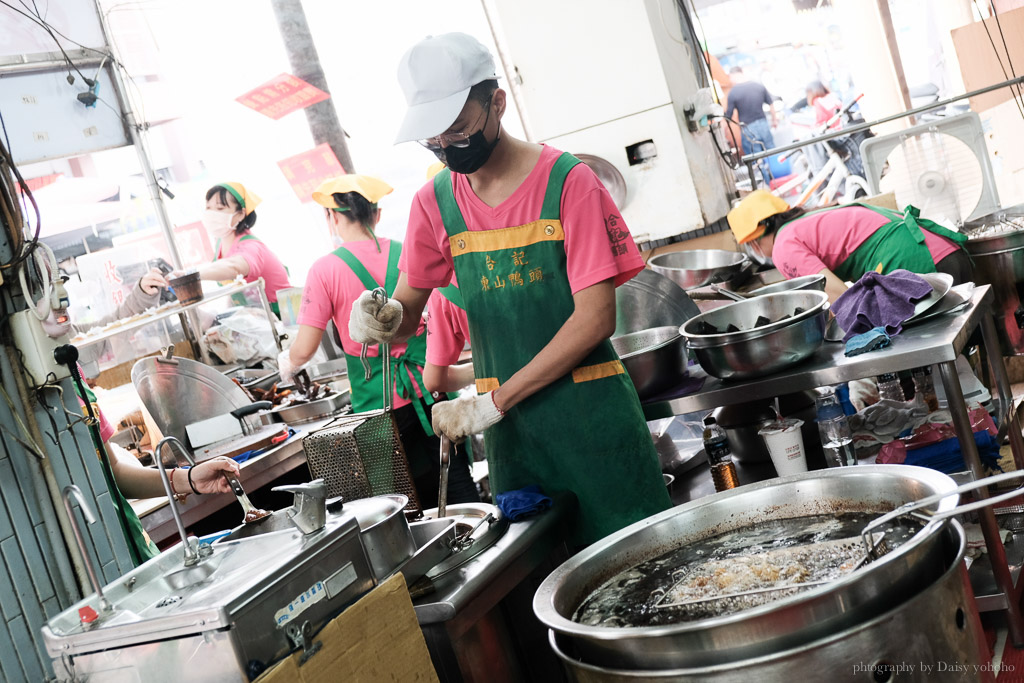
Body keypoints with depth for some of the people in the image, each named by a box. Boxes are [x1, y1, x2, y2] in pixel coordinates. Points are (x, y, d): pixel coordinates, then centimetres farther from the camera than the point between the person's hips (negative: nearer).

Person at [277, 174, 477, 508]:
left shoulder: (326, 270, -7)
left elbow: (304, 350, -6)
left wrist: (287, 362, 16)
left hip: (381, 402, -2)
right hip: (428, 388, 2)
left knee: (420, 496, 9)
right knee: (458, 482, 8)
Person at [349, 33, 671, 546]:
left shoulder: (566, 181, -9)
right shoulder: (435, 202, 4)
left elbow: (596, 319, -14)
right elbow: (408, 309, 12)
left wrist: (492, 402, -17)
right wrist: (385, 318, -14)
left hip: (588, 410, -3)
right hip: (510, 424, 4)